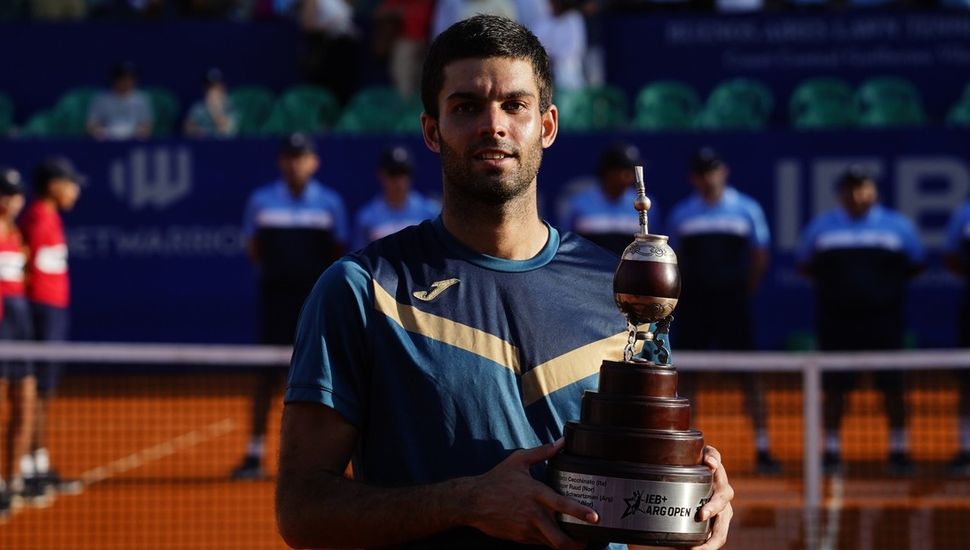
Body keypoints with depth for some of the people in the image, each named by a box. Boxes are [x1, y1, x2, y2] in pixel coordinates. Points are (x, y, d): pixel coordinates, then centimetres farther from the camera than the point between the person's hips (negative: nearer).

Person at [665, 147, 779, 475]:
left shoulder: (746, 209, 3)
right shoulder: (681, 214, 7)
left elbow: (760, 257, 6)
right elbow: (674, 261, 12)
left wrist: (745, 290, 0)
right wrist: (686, 291, 2)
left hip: (733, 301, -1)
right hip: (694, 305, 1)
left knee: (750, 374, -4)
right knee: (685, 373, 1)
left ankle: (762, 449, 0)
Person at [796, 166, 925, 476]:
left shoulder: (897, 226, 6)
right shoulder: (822, 227, 8)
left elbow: (916, 264, 11)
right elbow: (804, 264, 13)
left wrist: (892, 284, -1)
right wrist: (829, 282, -1)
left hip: (884, 318, 0)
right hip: (836, 318, 0)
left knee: (892, 385, 0)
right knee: (834, 386, 3)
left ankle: (898, 450, 10)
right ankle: (831, 450, 12)